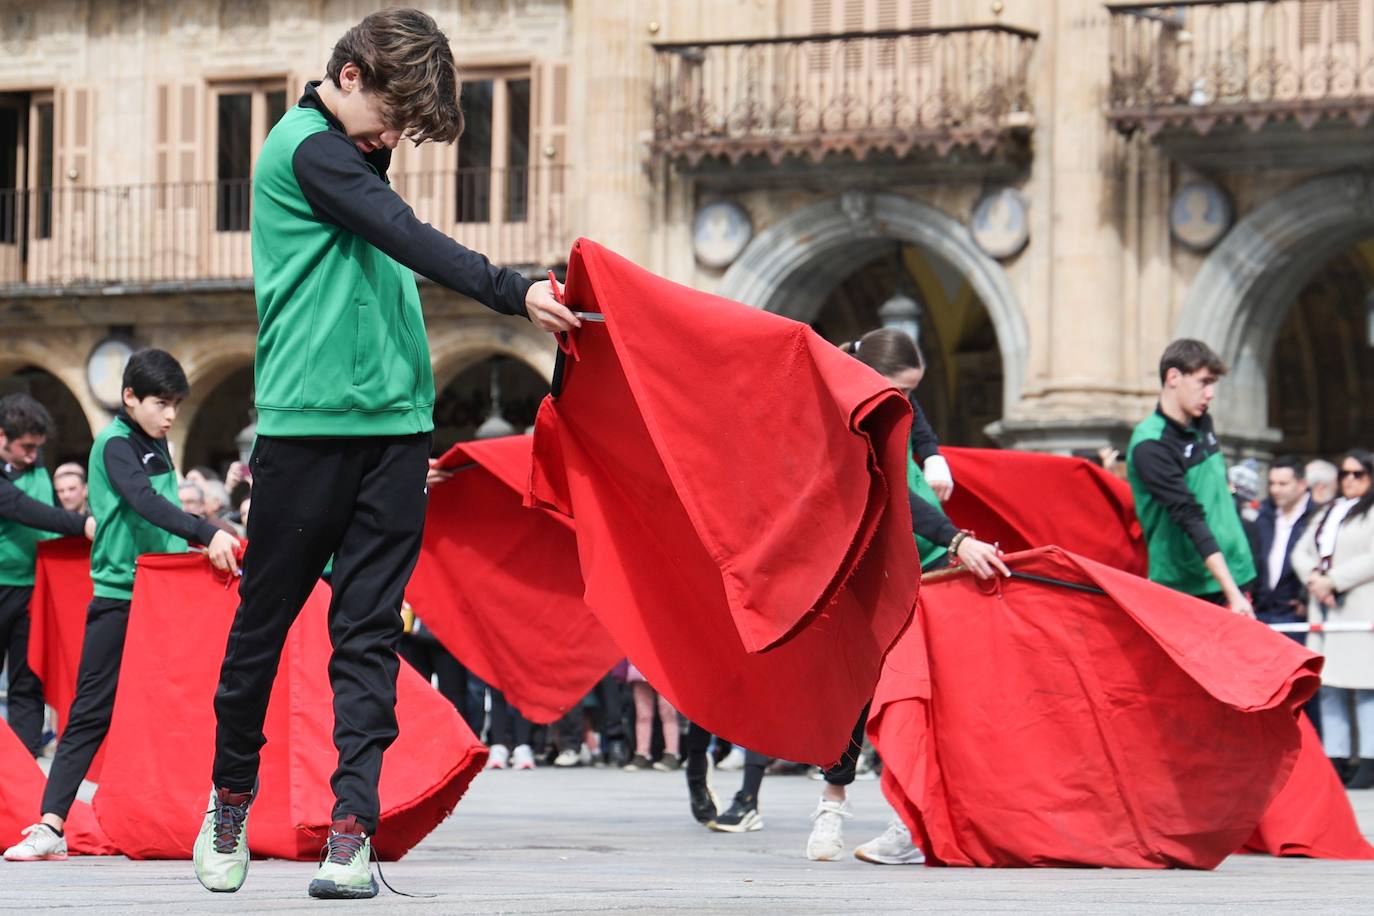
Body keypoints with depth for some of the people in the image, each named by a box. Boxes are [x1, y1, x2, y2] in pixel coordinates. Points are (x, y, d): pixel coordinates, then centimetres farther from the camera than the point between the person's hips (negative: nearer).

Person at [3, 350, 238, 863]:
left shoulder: (156, 447, 14)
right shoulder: (115, 445, -11)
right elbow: (144, 503, -27)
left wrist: (194, 549, 8)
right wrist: (207, 534, -38)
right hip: (118, 596, -7)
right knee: (91, 713, -9)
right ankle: (50, 826, -11)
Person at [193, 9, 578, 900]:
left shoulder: (351, 153, 19)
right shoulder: (307, 147, -8)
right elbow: (410, 239, -16)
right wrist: (515, 293, -17)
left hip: (395, 423, 7)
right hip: (308, 422, -7)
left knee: (370, 627, -1)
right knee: (264, 617, 5)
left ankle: (353, 827, -5)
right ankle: (231, 798, 22)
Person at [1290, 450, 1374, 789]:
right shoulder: (1328, 512, 22)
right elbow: (1301, 551, 19)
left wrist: (1333, 581, -13)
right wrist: (1313, 577, -2)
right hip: (1325, 610, 8)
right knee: (1329, 686, 6)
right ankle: (1336, 758, 10)